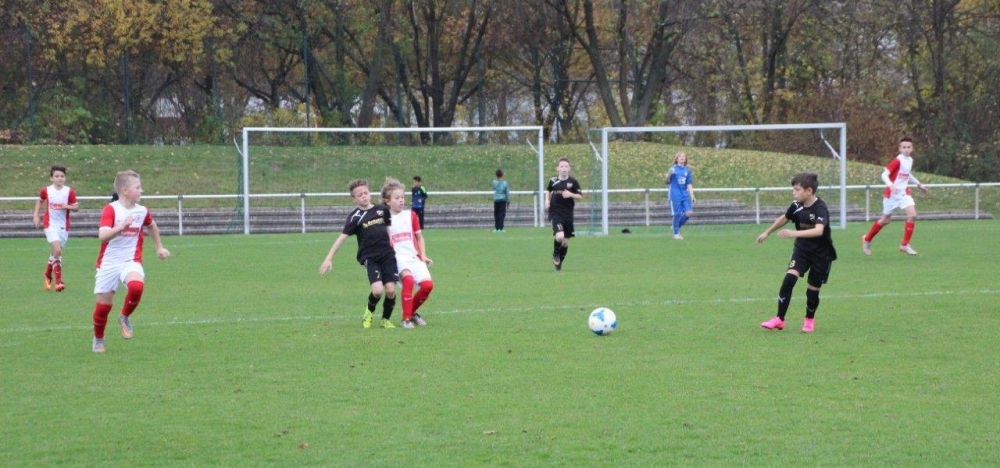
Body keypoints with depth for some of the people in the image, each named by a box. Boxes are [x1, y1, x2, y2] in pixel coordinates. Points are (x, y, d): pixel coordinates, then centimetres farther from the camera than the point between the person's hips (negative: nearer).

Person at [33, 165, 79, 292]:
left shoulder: (70, 191, -4)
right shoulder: (46, 190, -3)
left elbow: (77, 207, -1)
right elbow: (40, 201, 16)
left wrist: (67, 206, -21)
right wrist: (36, 216, 9)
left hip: (63, 226, 2)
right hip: (50, 224, -2)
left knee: (54, 252, 11)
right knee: (57, 250, -19)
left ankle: (48, 274, 36)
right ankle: (58, 281, -15)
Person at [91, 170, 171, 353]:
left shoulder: (142, 211, 3)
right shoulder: (111, 210, -12)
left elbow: (151, 225, 27)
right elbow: (102, 235, -27)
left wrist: (159, 247, 32)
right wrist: (122, 226, -40)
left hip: (131, 261, 2)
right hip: (109, 263, -2)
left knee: (137, 286, -31)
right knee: (103, 305, 2)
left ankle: (125, 318, -3)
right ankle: (98, 339, 30)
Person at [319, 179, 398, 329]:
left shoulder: (382, 210, 7)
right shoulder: (355, 217, -5)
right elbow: (342, 237, -8)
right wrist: (329, 258, -13)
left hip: (387, 255, 3)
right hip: (369, 257, -3)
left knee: (391, 290, -9)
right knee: (378, 290, -20)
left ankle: (385, 319, 15)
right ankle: (369, 312, 12)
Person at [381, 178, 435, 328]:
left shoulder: (411, 215, 13)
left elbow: (419, 237, 19)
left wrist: (423, 256, 7)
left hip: (414, 256, 4)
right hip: (397, 257, -4)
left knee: (427, 284, -14)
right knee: (408, 279, -32)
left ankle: (412, 312, 12)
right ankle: (406, 318, -22)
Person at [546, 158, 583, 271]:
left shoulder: (573, 182, -2)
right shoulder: (553, 181, 1)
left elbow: (580, 196, 2)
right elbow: (548, 190, 21)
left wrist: (571, 195, -16)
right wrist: (547, 200, 5)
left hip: (568, 214, 2)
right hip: (555, 214, -2)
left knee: (565, 242, 8)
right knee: (559, 236, -23)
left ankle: (559, 262, 31)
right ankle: (555, 253, 9)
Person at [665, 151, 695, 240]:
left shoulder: (687, 170, 8)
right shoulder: (673, 169, -3)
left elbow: (689, 184, 11)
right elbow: (668, 181, -8)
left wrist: (692, 195, 5)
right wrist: (669, 174, -28)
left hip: (685, 195, 4)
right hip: (675, 196, -4)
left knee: (688, 213, -4)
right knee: (677, 214, -3)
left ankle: (678, 226, 20)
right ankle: (676, 233, 12)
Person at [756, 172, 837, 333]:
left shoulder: (820, 208, -26)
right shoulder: (796, 206, -7)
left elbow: (819, 230, -42)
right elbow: (784, 218, 15)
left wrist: (794, 233, -53)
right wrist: (767, 232, 25)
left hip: (821, 254, -4)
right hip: (802, 249, 4)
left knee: (813, 288, 3)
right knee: (789, 278, -15)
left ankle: (810, 320, 31)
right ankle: (779, 319, -12)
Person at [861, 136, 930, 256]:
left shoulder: (910, 160, 5)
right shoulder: (897, 161, -18)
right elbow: (884, 174, -24)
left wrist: (918, 184, 27)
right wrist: (891, 185, -41)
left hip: (904, 193, 6)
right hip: (892, 193, -6)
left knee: (912, 215, -13)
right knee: (886, 219, 6)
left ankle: (905, 245, -4)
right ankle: (867, 239, 29)